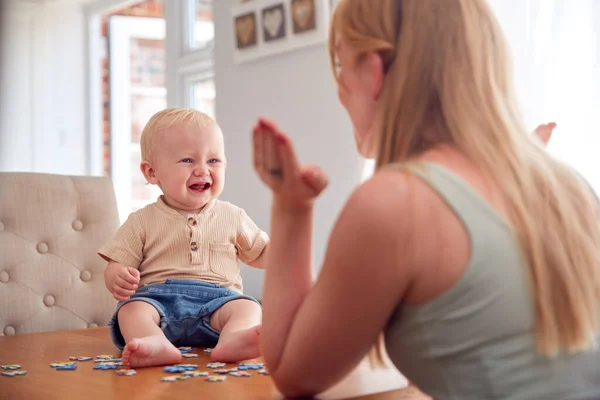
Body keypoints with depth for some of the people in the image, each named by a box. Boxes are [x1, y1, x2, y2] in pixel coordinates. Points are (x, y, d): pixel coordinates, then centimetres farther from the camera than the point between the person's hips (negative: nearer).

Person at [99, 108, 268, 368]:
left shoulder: (232, 217, 15)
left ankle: (232, 341, -58)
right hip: (159, 298, 0)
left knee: (248, 307, -28)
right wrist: (117, 278, -17)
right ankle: (156, 345, -57)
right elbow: (117, 264, 8)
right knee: (131, 309, -29)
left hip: (216, 299, 1)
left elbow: (260, 254, 25)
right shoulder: (143, 221, 10)